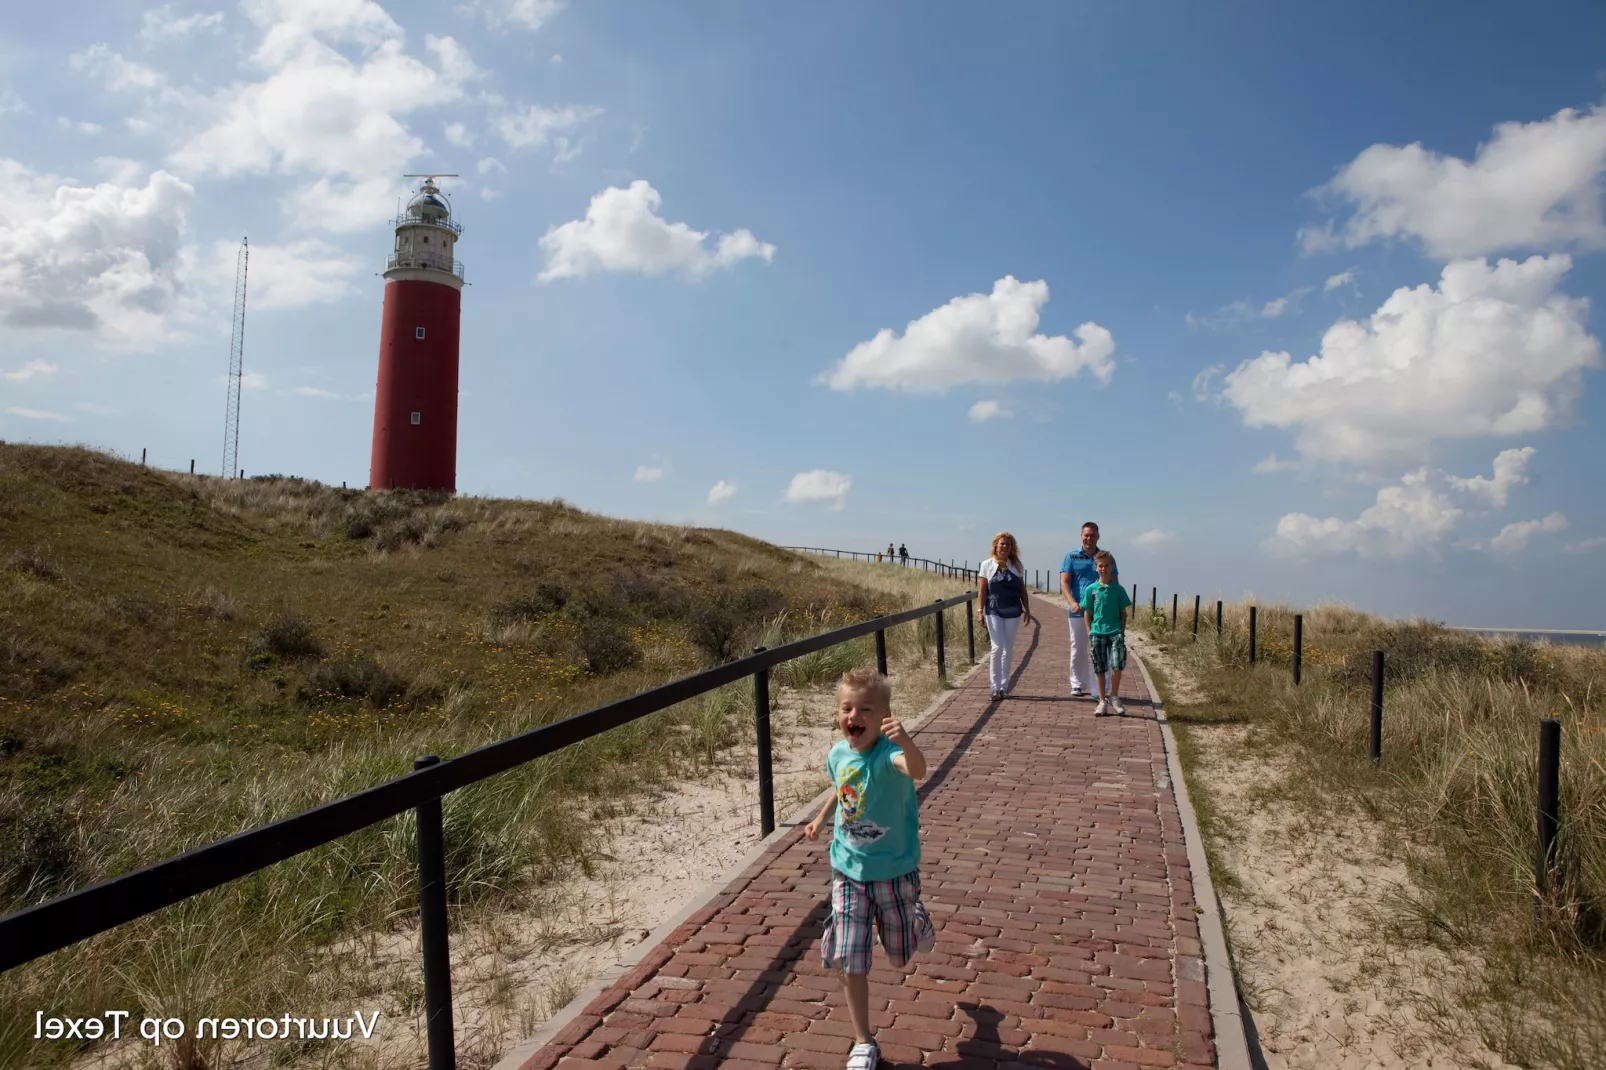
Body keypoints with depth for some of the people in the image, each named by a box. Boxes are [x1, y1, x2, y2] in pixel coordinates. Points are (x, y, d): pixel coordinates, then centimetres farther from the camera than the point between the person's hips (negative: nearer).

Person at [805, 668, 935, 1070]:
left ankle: (918, 919, 52)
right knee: (849, 960, 1)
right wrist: (821, 818, 19)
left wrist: (904, 740, -70)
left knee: (901, 952, 18)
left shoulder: (888, 752, -26)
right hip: (849, 871, 4)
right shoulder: (837, 754, -8)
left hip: (895, 871, -3)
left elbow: (918, 771, -52)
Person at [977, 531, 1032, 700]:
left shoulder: (1016, 566, 8)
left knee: (1008, 649, 7)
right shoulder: (987, 565, 1)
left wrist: (1027, 609, 7)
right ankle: (995, 687, -2)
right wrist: (980, 610, -5)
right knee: (997, 647, -10)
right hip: (994, 611, -3)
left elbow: (1022, 590, 12)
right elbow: (982, 590, 1)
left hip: (1013, 611, 3)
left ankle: (1004, 686, 16)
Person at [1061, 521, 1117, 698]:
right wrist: (1072, 602, -19)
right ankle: (1077, 685, 14)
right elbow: (1064, 582, -2)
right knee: (1078, 649, 5)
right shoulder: (1072, 557, 5)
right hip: (1078, 611, 0)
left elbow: (1115, 584, 10)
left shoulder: (1106, 558, 9)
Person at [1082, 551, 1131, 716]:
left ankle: (1114, 696, 8)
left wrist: (1122, 632, 0)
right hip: (1097, 633, 1)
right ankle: (1102, 701, 18)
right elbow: (1088, 614, 5)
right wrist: (1089, 634, -1)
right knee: (1099, 669, 7)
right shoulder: (1090, 589, 2)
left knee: (1117, 665, -14)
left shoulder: (1118, 589, 3)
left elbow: (1123, 613, 7)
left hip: (1115, 632, -1)